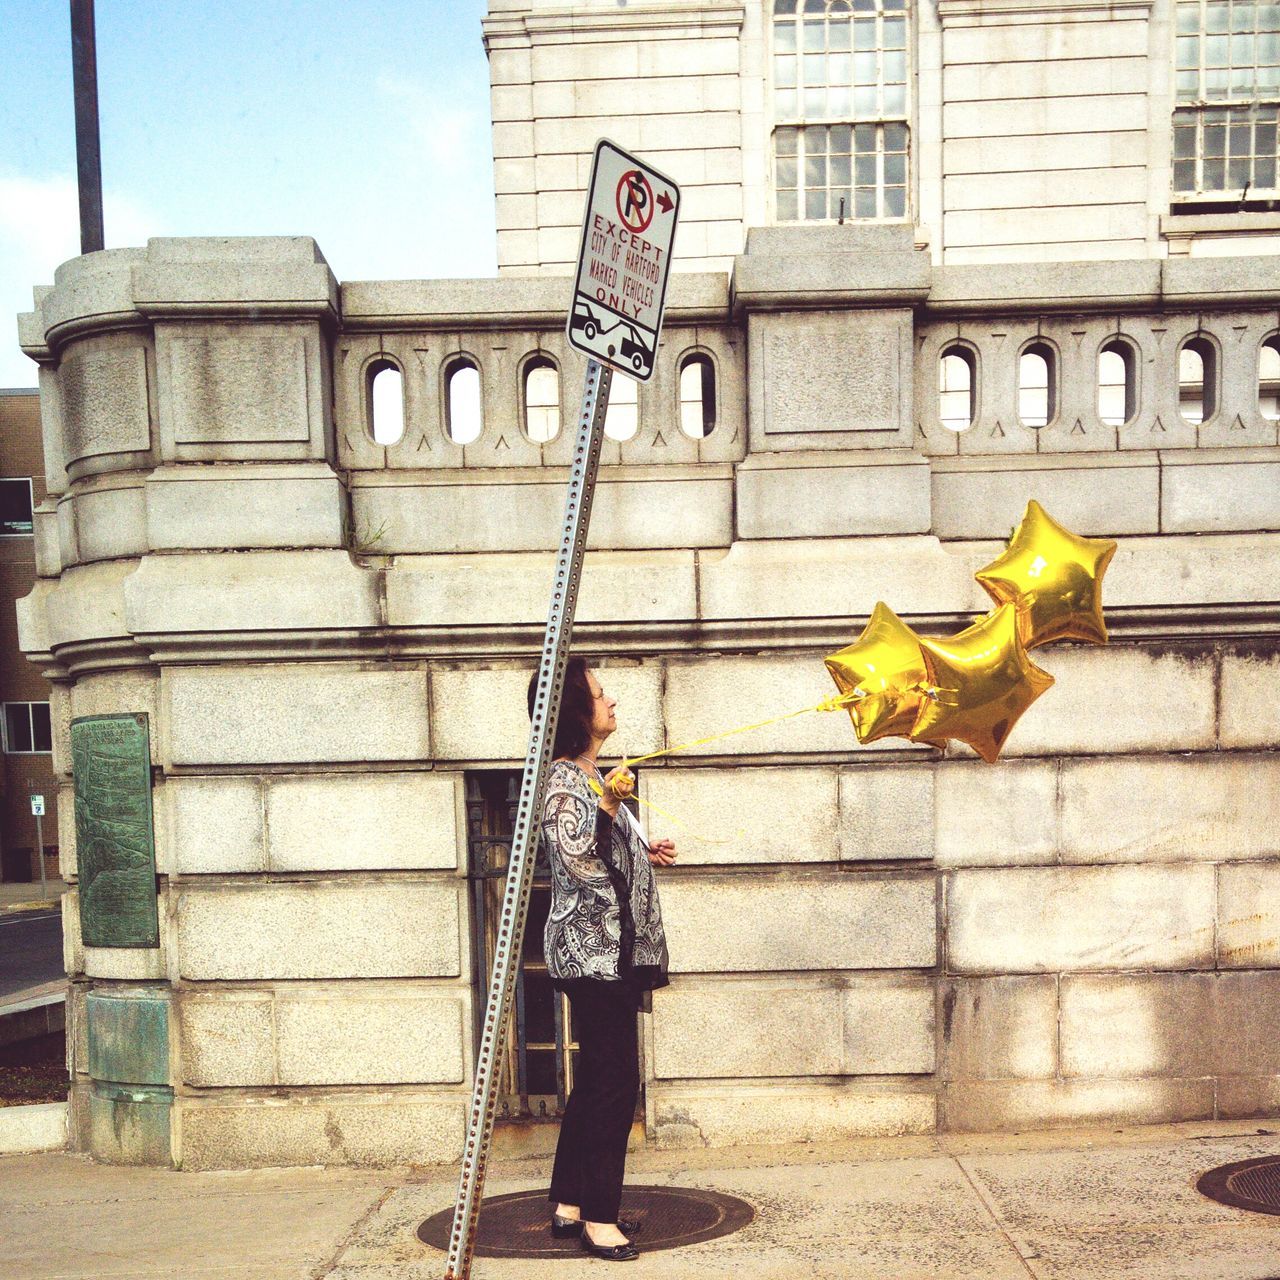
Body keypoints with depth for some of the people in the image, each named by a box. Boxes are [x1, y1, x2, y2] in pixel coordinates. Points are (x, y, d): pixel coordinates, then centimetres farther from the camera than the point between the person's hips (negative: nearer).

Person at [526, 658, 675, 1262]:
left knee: (597, 1078, 14)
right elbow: (573, 856, -25)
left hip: (612, 951, 10)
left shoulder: (594, 776, 16)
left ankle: (570, 1205, 23)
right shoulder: (563, 780, -13)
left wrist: (644, 852, 16)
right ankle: (598, 1217, 3)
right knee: (615, 1081, -6)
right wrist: (608, 805, -35)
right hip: (591, 948, -10)